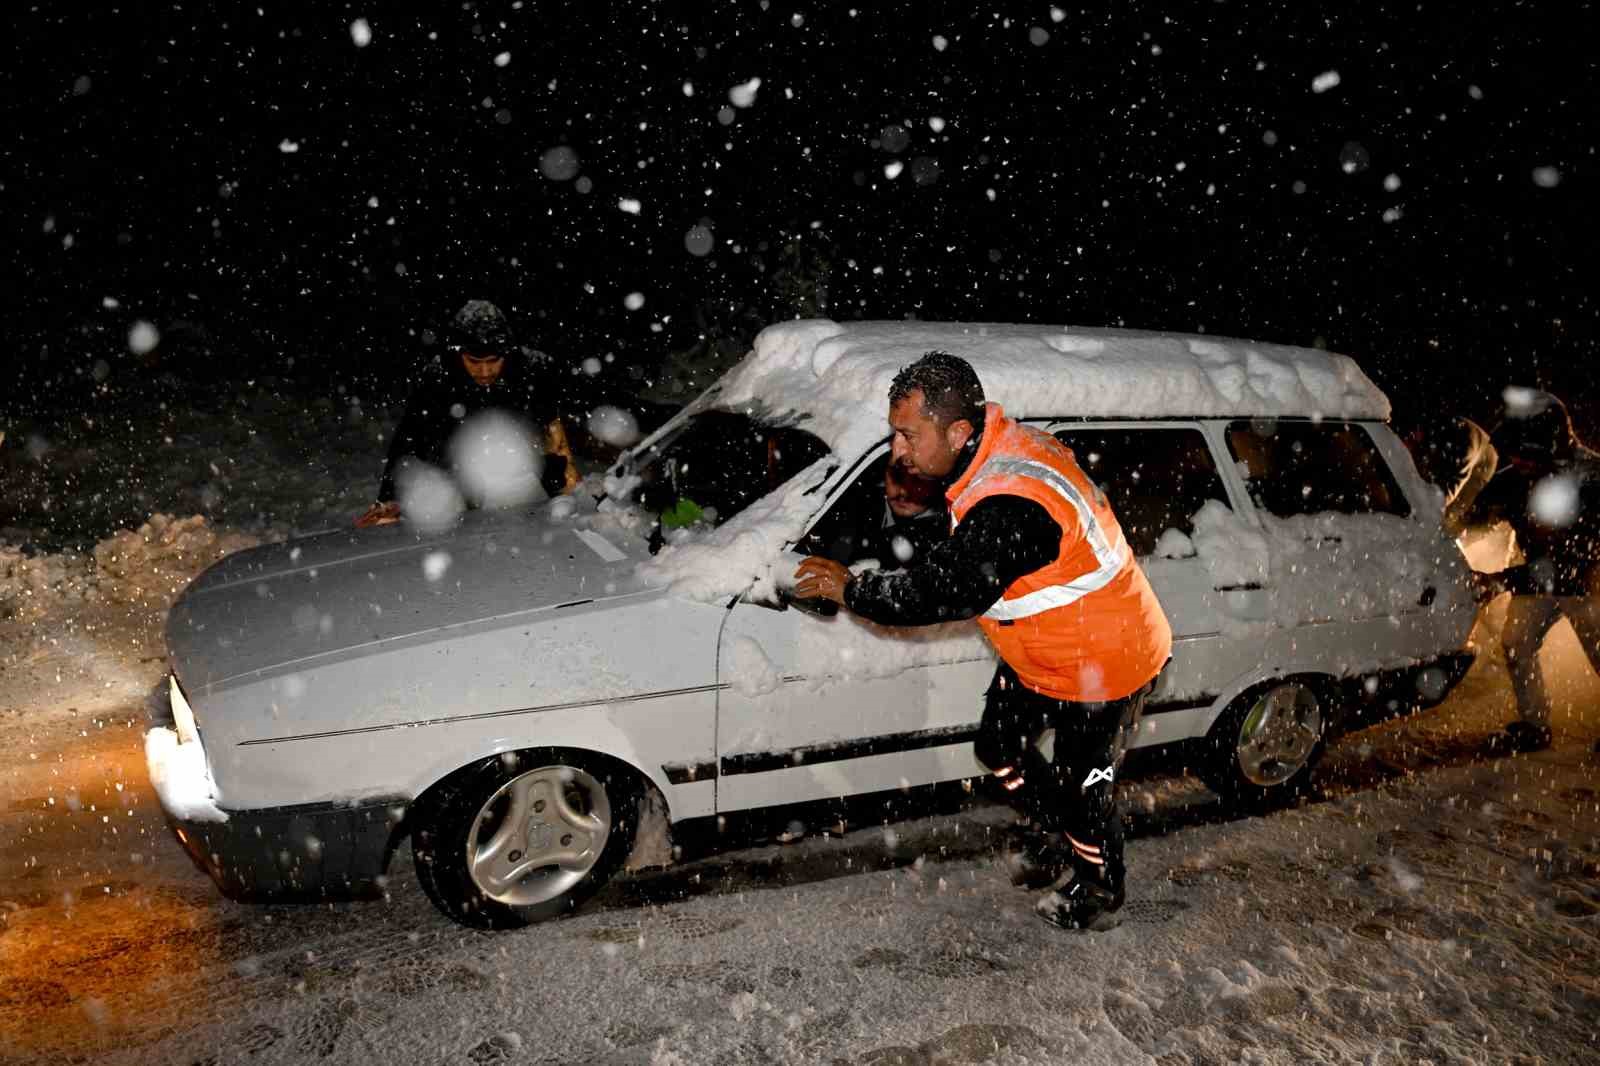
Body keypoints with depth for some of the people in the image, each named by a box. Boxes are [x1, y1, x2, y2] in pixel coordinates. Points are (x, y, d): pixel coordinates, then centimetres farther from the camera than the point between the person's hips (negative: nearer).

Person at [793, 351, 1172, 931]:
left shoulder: (1009, 508, -39)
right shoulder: (1003, 440, -8)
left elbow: (942, 591, -35)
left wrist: (850, 589, -22)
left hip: (1104, 664, -9)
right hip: (1042, 652, 9)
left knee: (1082, 784, 11)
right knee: (1000, 746, 19)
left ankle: (1098, 894, 39)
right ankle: (1057, 839, 44)